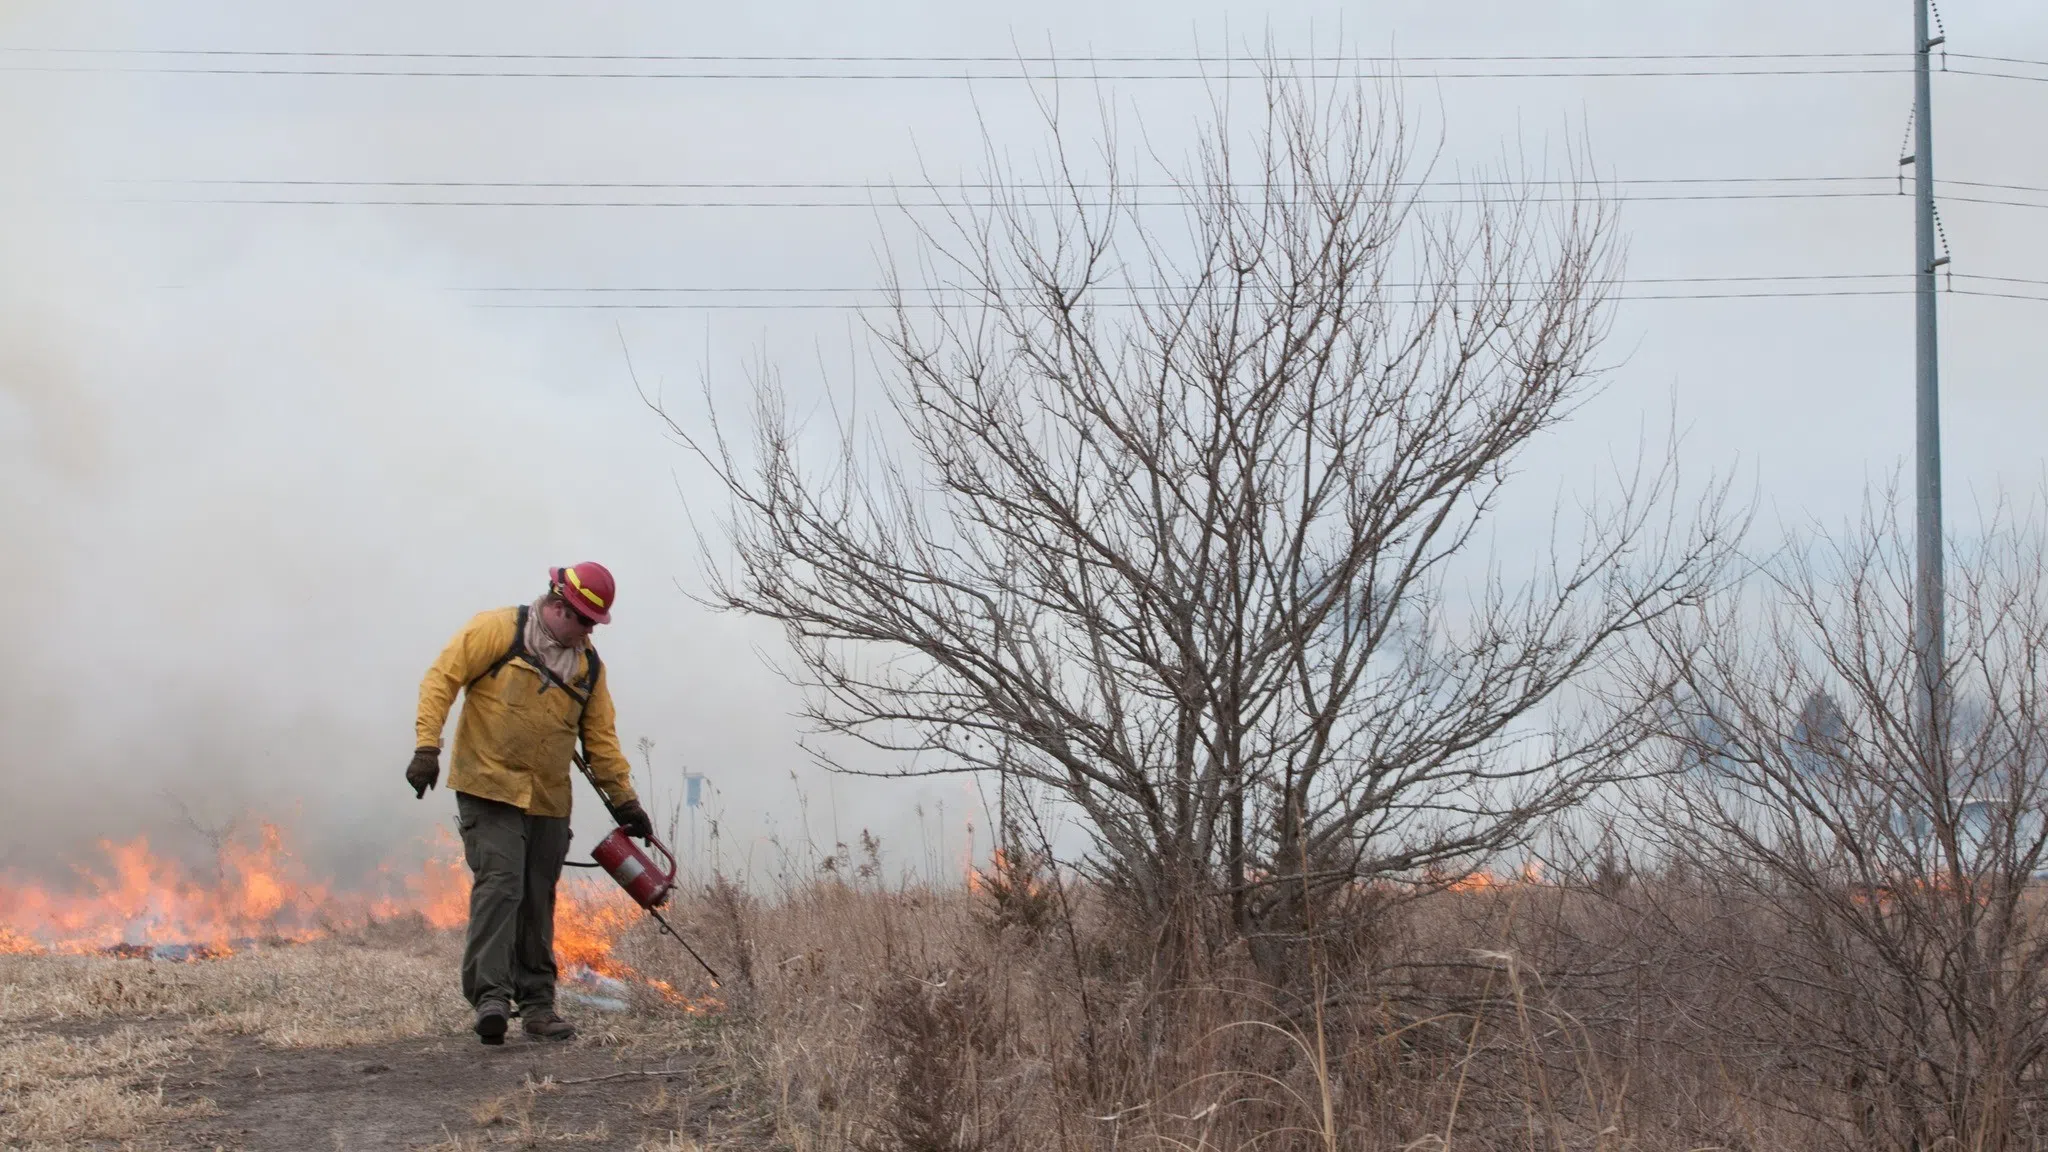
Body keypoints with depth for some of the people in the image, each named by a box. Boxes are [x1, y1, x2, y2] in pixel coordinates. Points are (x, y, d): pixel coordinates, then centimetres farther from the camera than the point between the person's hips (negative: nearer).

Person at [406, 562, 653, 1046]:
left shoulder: (588, 665, 13)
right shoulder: (499, 630, -4)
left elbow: (600, 737, 18)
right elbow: (442, 678, -7)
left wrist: (624, 799, 14)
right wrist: (427, 747, -16)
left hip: (549, 801, 6)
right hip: (489, 788, -6)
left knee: (538, 901, 9)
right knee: (499, 885, -17)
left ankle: (537, 1002, 15)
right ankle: (490, 996, -20)